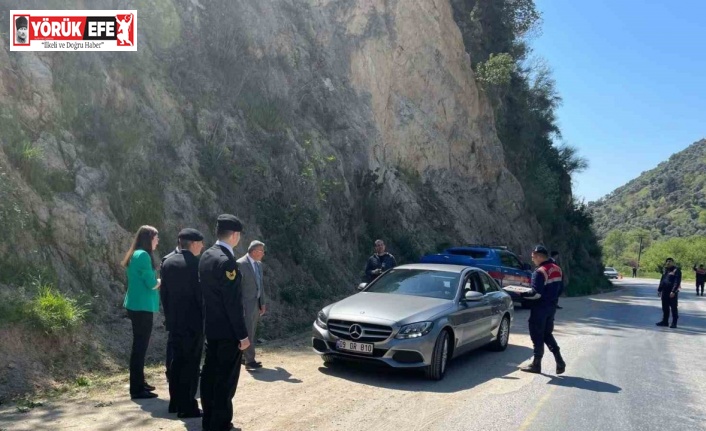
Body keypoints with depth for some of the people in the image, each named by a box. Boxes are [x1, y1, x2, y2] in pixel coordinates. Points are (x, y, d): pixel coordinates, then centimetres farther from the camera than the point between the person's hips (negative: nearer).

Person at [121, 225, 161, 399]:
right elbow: (152, 284, -18)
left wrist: (157, 280, 7)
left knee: (139, 345, 17)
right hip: (142, 307, -10)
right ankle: (137, 389, 2)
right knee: (140, 346, -4)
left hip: (137, 305, 10)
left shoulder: (135, 255, 13)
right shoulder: (143, 255, -16)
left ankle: (139, 383, 27)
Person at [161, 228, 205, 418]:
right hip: (193, 321, -7)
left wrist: (168, 316, 16)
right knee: (191, 364, 0)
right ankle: (187, 406, 5)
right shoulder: (196, 263, -16)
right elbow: (202, 294, -15)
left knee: (176, 361, 15)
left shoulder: (167, 262, 6)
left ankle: (175, 402, 24)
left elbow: (164, 293, 9)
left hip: (174, 321, 7)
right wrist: (206, 318, -5)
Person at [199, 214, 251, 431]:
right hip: (227, 330, -9)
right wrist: (242, 334, -16)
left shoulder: (206, 255, 6)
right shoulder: (226, 260, -22)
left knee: (210, 374, 16)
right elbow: (233, 302, -22)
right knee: (225, 379, 1)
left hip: (211, 327, 9)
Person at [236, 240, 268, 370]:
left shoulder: (259, 264, 11)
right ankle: (249, 361, 0)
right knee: (248, 332, -5)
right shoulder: (241, 264, -14)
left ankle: (244, 356, 24)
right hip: (246, 304, -8)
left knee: (251, 332, 13)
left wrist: (263, 303, 15)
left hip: (256, 303, 8)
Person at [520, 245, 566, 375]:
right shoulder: (557, 269, 8)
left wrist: (522, 294, -11)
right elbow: (560, 288, 15)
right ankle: (559, 362, 12)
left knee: (537, 336, 2)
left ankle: (536, 365, 11)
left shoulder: (540, 272, -20)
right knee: (547, 334, 18)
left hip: (540, 308, -8)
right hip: (551, 306, 9)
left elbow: (536, 293, -24)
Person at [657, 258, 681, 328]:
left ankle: (674, 323, 6)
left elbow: (677, 282, -15)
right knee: (665, 308, 11)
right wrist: (659, 290, 15)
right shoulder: (665, 270, 15)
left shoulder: (676, 270, -8)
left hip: (672, 292, -7)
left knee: (673, 308, 0)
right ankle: (665, 321, 19)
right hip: (664, 292, 7)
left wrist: (673, 291, -22)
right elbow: (662, 280, 20)